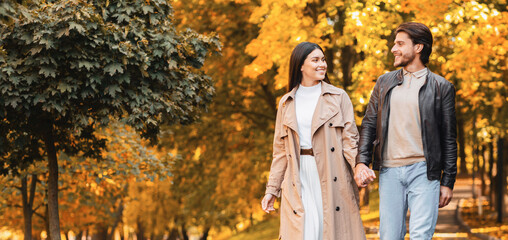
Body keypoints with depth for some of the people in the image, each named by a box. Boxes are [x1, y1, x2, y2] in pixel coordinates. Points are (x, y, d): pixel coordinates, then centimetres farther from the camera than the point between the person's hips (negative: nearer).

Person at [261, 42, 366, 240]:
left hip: (331, 178, -1)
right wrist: (272, 189, 10)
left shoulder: (338, 97, 7)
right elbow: (280, 150, 15)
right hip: (299, 181, 1)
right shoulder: (287, 103, 13)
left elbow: (349, 139, 1)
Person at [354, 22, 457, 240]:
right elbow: (369, 125, 13)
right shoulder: (384, 83, 14)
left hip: (423, 172, -3)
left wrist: (447, 182, 1)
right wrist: (361, 162, -2)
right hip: (389, 171, 3)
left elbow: (449, 138, 5)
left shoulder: (441, 87, 4)